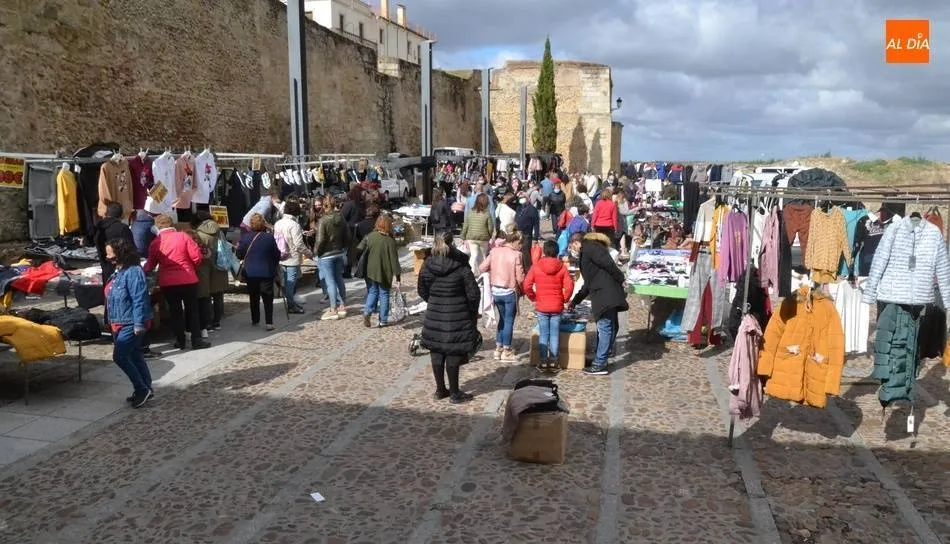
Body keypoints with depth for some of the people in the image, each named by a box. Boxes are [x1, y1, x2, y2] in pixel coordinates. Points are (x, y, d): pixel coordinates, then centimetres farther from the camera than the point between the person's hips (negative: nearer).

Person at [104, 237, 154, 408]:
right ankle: (145, 389, 25)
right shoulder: (118, 272, 11)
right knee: (134, 356, 15)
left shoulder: (133, 272, -20)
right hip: (120, 324, 10)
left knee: (119, 356, -11)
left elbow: (139, 300, -23)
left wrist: (139, 325, -24)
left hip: (131, 325, -10)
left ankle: (142, 389, 0)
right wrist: (113, 324, 22)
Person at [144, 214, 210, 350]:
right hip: (188, 280, -1)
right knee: (192, 310, 8)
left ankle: (180, 341, 15)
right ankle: (196, 340, 8)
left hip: (167, 283, 2)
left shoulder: (155, 243, 1)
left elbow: (150, 265, 8)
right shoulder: (183, 237, -6)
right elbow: (197, 257, -9)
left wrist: (144, 272, 28)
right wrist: (192, 267, 12)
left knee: (175, 311, 13)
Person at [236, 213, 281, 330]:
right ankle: (268, 322, -4)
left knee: (254, 297, 16)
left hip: (250, 272, 2)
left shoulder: (245, 237, -7)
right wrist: (273, 265, 15)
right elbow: (277, 255, -4)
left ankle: (255, 320, 25)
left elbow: (239, 255, 0)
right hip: (267, 272, -2)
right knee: (268, 298, 2)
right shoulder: (269, 237, -10)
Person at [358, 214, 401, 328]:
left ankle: (367, 311, -10)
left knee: (372, 292, 14)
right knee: (384, 294, 9)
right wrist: (397, 274, -2)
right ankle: (383, 320, 11)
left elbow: (359, 250, -3)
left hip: (371, 272, 2)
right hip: (385, 273, -2)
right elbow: (394, 260, -10)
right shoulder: (390, 241, -12)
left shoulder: (369, 236, -3)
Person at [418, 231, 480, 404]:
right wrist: (473, 314, 6)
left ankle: (440, 390, 27)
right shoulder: (461, 267, -13)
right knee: (453, 357, 4)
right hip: (457, 319, -3)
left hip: (434, 317, 4)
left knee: (437, 355, 14)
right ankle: (454, 393, 14)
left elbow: (422, 291, 6)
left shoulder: (427, 266, -2)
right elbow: (473, 294, -10)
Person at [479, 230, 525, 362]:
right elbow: (520, 278, -17)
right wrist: (521, 289, 1)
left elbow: (482, 268, -1)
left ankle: (498, 348, 25)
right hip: (510, 292, -5)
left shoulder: (494, 251, -2)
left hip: (495, 291, 5)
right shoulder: (516, 255, -16)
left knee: (502, 319, 21)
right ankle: (506, 351, 13)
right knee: (509, 321, 7)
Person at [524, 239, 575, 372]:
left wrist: (533, 298, 6)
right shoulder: (562, 267, -3)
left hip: (541, 306, 0)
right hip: (557, 306, 0)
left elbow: (527, 285, -9)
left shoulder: (536, 266, -4)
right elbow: (569, 286, -10)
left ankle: (543, 361, 8)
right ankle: (553, 361, 10)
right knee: (555, 334, 7)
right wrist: (565, 299, 5)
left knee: (543, 334, 7)